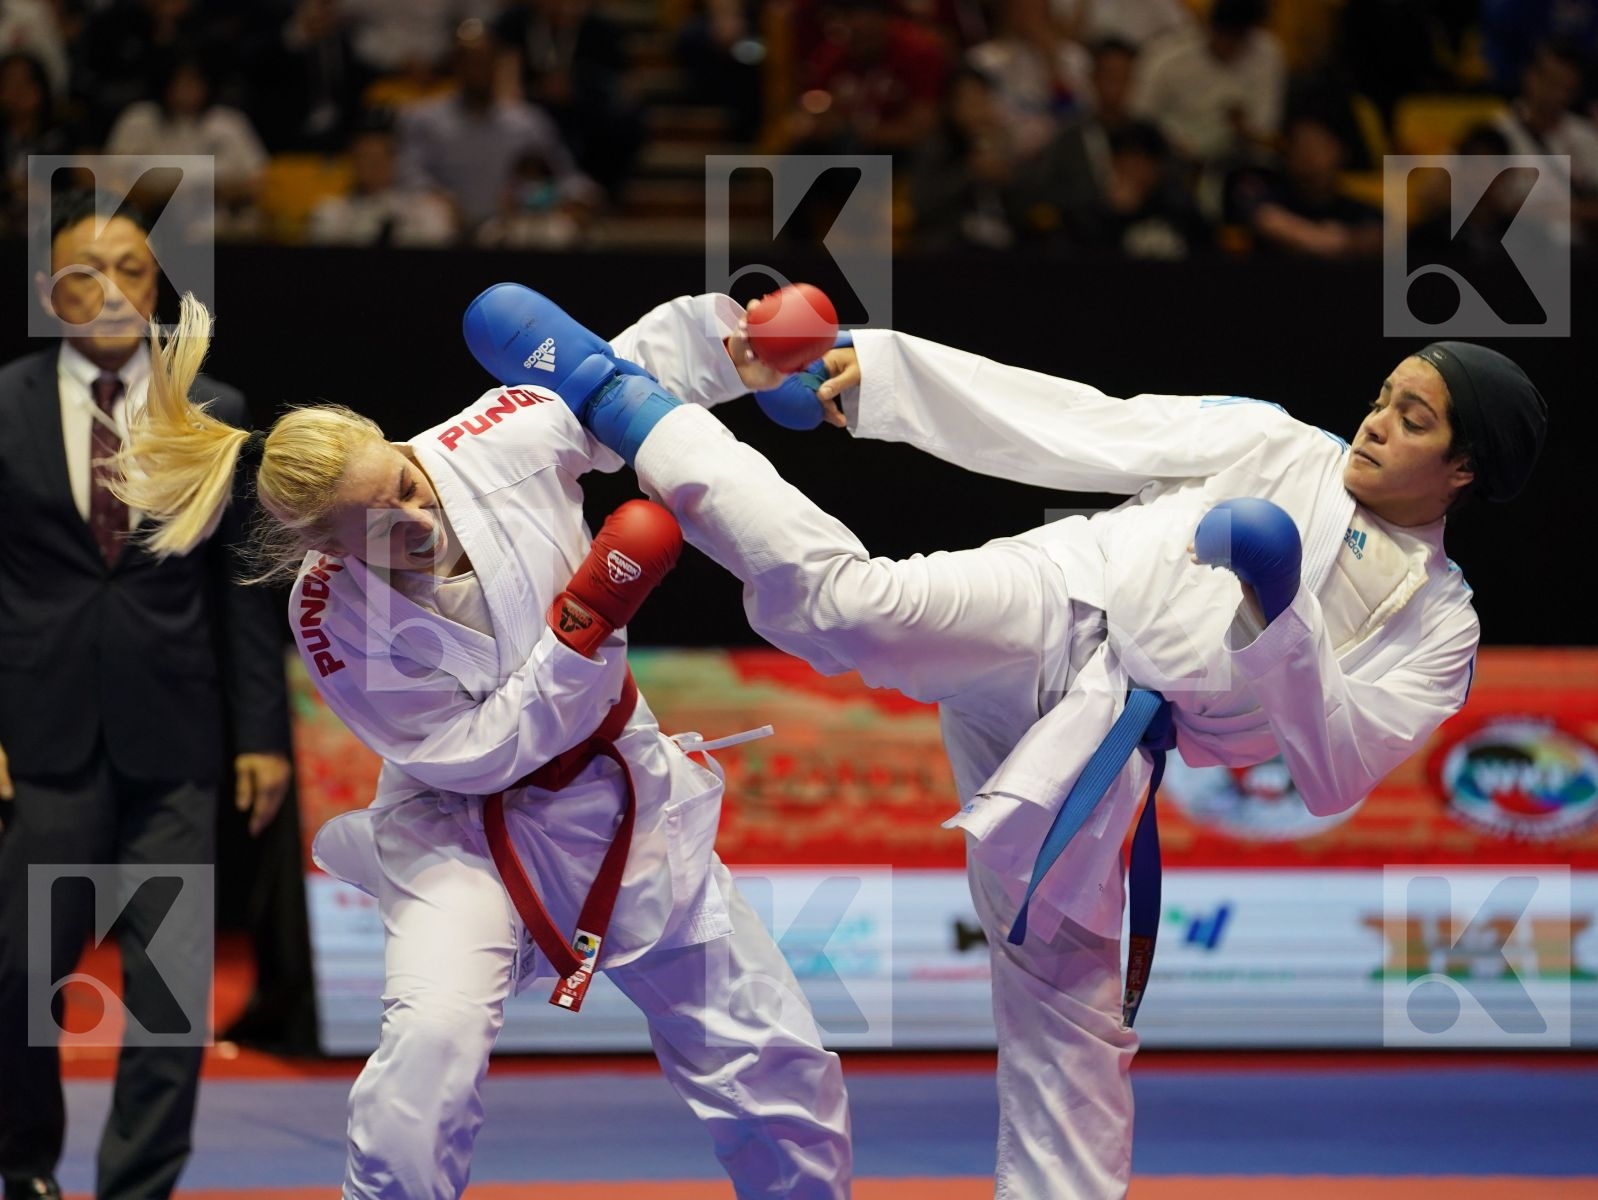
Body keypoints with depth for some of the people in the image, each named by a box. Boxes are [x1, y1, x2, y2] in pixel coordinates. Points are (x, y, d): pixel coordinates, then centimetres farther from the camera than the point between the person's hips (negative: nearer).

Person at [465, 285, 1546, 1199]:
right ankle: (616, 399, -20)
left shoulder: (1435, 627, 10)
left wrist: (1281, 630, -18)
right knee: (850, 606, -27)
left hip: (1094, 766, 1)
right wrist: (883, 370, 3)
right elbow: (1075, 428, 10)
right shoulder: (1279, 449, 12)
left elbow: (1337, 773, -2)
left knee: (1071, 1013, -1)